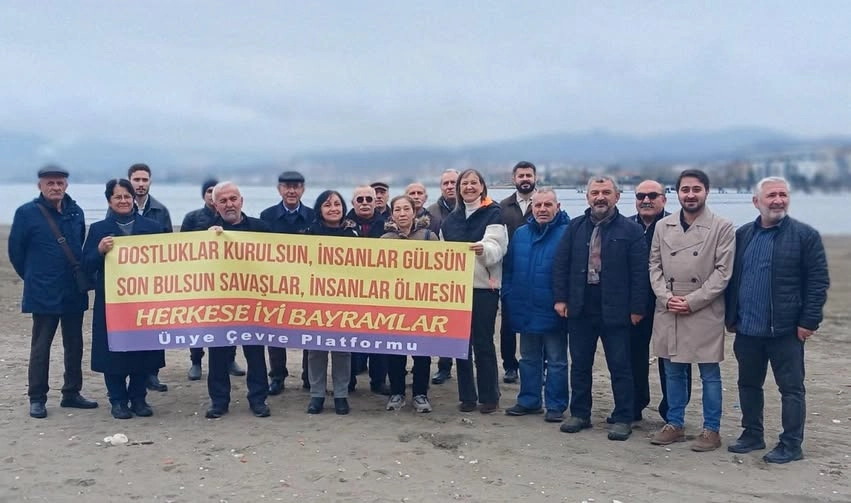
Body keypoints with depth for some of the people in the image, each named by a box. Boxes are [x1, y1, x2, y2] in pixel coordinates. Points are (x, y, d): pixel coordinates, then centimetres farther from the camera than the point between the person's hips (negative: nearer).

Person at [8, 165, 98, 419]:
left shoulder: (76, 212, 4)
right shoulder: (27, 213, -8)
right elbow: (15, 250, -1)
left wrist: (80, 275, 10)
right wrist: (33, 277, 6)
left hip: (75, 292, 4)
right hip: (43, 294, -4)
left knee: (74, 345, 11)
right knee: (40, 347, 3)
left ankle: (71, 393, 22)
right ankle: (37, 399, 12)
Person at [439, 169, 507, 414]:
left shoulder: (492, 214, -2)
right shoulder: (451, 219, 13)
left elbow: (495, 247, -16)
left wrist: (483, 249, -38)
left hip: (484, 286, -4)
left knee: (483, 342, -2)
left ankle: (489, 396, 8)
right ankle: (466, 395, 14)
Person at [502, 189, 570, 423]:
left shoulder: (567, 234, -9)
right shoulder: (520, 234, 7)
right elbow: (508, 269, 12)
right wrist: (508, 298, 5)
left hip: (553, 313, -5)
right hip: (526, 311, 5)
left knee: (556, 361, 6)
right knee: (529, 359, 16)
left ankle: (555, 406, 15)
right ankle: (528, 401, 27)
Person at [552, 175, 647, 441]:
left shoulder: (630, 230, -3)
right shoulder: (575, 227, 7)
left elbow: (639, 273, -6)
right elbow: (560, 264, 7)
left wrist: (636, 308, -9)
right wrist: (560, 298, 0)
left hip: (615, 310, -3)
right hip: (580, 309, 4)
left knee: (620, 367, 4)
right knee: (579, 364, 11)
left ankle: (623, 419, 14)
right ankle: (580, 414, 23)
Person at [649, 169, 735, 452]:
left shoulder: (722, 227, -3)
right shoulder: (663, 226, 8)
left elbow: (723, 272, -7)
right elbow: (655, 266, 9)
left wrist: (692, 301, -13)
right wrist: (667, 298, -6)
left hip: (704, 313, -4)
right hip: (667, 311, 4)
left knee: (709, 374, 5)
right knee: (673, 371, 12)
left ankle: (711, 430, 15)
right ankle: (674, 425, 24)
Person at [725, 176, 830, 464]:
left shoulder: (806, 235, -5)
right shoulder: (742, 235, 9)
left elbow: (819, 282, -7)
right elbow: (732, 277, 13)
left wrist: (809, 321, -11)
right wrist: (730, 316, 9)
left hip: (785, 331, -5)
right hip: (747, 329, 5)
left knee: (791, 388, 4)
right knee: (748, 384, 15)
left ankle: (791, 445, 13)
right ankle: (752, 435, 29)